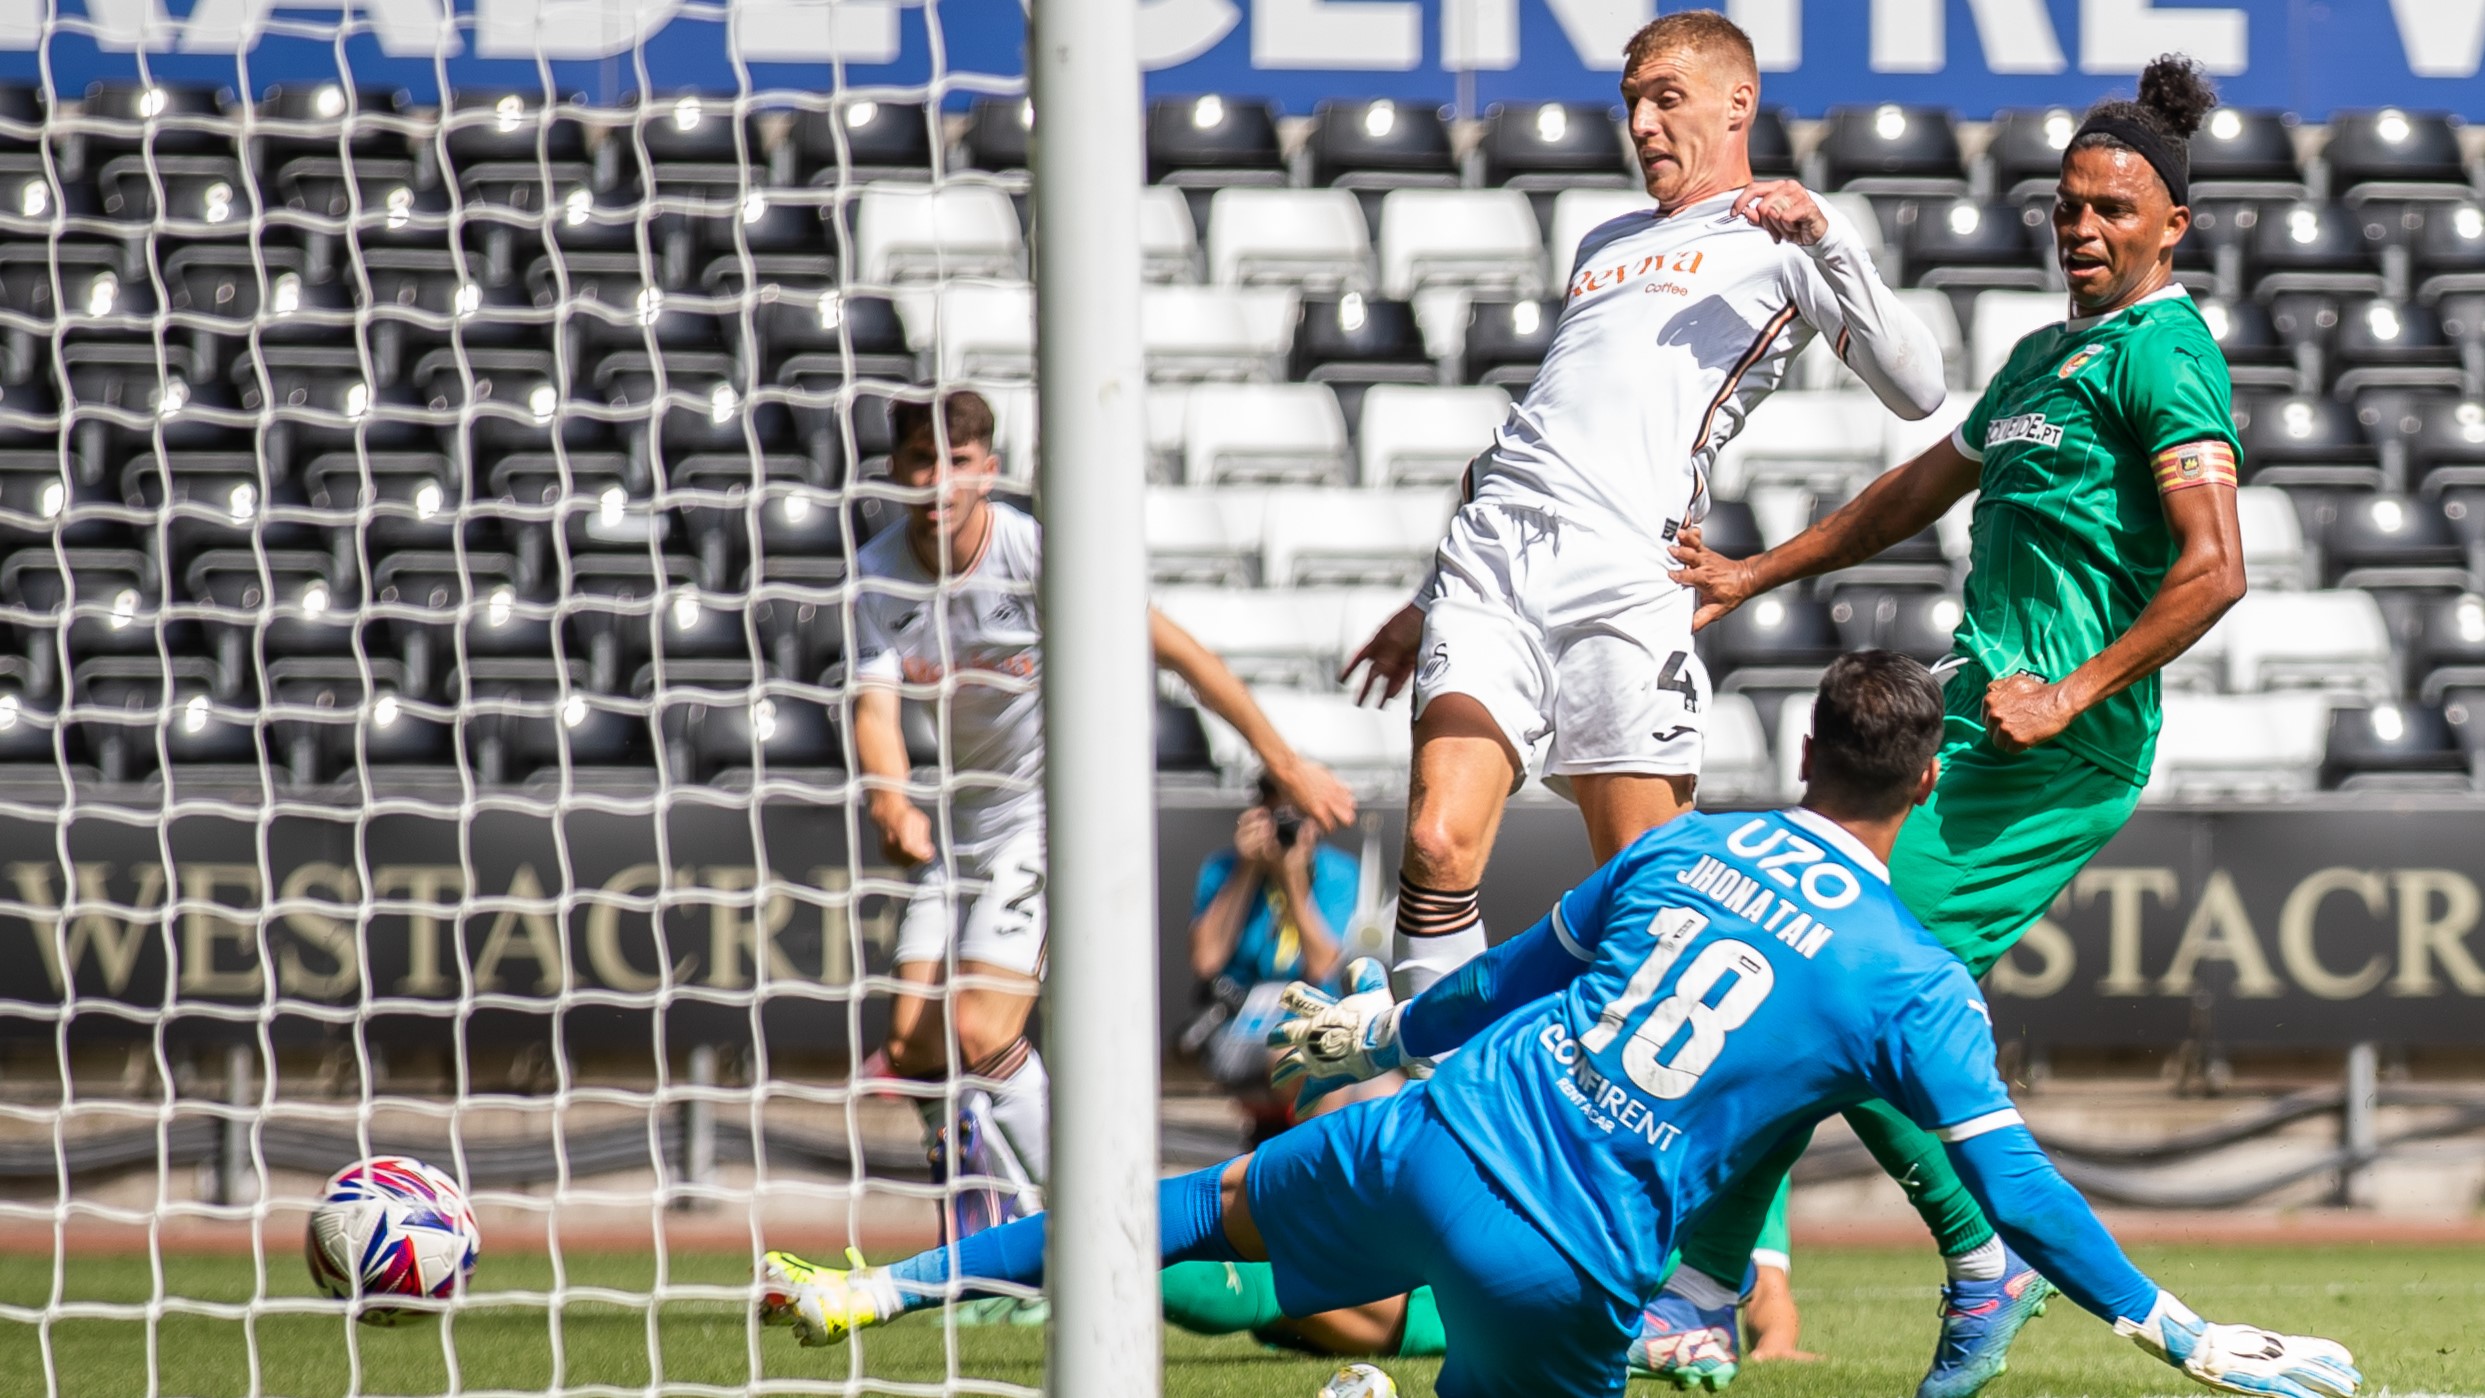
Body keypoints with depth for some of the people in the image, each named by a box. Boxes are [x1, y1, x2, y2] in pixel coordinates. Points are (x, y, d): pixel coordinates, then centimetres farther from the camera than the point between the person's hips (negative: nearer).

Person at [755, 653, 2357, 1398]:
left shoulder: (1690, 847, 10)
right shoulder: (1915, 981, -3)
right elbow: (2014, 1184, -7)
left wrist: (1387, 1027, 41)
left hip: (1439, 1136, 3)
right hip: (1564, 1265, -3)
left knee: (1215, 1204, 23)